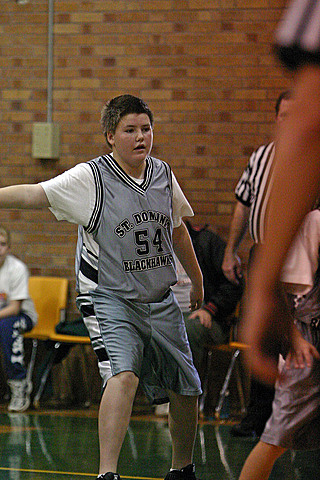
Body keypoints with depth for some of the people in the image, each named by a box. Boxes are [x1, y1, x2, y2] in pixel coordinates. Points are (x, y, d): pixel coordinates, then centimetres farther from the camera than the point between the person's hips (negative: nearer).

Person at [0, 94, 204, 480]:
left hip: (162, 301, 6)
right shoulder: (90, 178, -11)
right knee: (124, 374, -28)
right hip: (114, 299, -5)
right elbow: (32, 194, -18)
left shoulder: (163, 174, 6)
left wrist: (196, 280, 29)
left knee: (185, 390, 11)